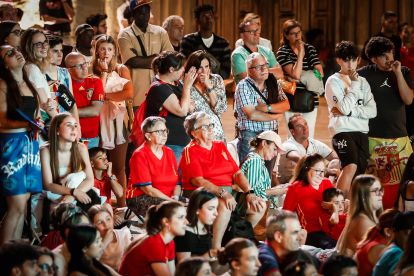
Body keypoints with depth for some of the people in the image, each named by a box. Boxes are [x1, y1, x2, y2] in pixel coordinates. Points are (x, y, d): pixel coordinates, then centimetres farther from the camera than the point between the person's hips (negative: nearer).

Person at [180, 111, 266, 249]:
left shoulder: (220, 146, 19)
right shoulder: (190, 151, -2)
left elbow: (237, 173, 13)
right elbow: (198, 181, -16)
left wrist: (249, 193, -5)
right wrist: (222, 193, -28)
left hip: (228, 193, 7)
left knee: (259, 205, -7)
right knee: (224, 206, -37)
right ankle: (216, 249, -29)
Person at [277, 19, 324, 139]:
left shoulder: (310, 49, 10)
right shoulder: (283, 51, -3)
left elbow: (320, 73, 2)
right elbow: (295, 74, -17)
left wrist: (302, 76, -8)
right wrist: (301, 53, -14)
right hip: (292, 101, -3)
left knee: (309, 138, 3)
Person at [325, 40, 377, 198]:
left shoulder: (362, 81, 16)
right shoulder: (333, 81, 0)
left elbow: (372, 111, 4)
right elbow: (345, 108, -13)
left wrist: (350, 111, -9)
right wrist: (354, 85, -5)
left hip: (362, 132, 6)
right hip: (342, 130, -6)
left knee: (358, 175, 2)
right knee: (351, 166, -27)